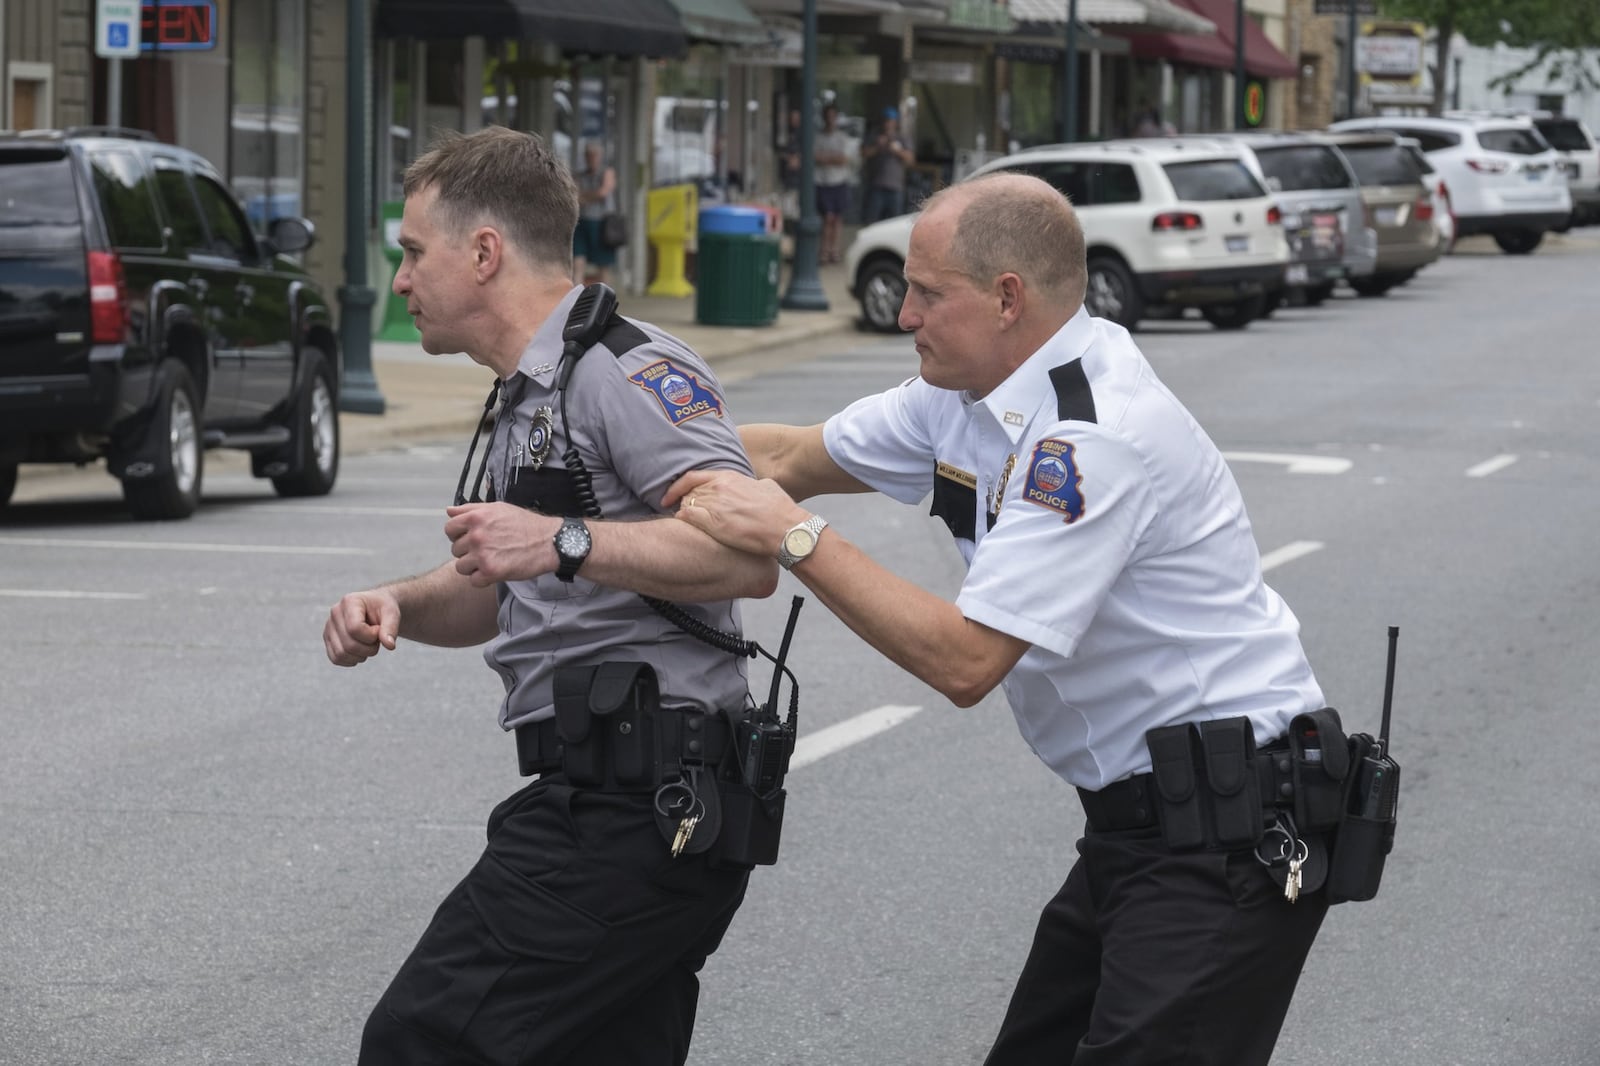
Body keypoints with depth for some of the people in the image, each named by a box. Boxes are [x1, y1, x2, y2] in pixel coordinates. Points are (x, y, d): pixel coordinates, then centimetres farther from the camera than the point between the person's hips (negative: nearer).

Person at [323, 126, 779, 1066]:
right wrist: (396, 605, 10)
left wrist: (565, 544, -28)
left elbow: (752, 555, -23)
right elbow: (497, 594, 31)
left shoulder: (625, 371, -12)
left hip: (631, 814, -11)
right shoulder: (529, 401, 23)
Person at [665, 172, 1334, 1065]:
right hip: (1139, 820, 10)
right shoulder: (974, 389, 7)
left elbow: (965, 661, -26)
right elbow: (799, 457, 17)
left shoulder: (1094, 438, -23)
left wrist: (796, 537, -21)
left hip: (1229, 835, -10)